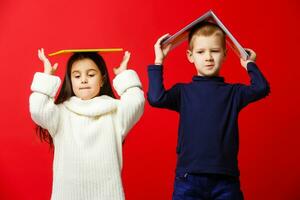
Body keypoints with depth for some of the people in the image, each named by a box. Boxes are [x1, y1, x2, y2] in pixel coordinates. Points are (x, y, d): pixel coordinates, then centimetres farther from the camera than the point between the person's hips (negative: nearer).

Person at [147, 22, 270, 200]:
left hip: (225, 179, 1)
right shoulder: (183, 91, 5)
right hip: (189, 178, 0)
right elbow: (156, 98, -12)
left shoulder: (233, 92, 7)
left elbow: (261, 88, -10)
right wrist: (159, 61, -6)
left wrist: (250, 64, 5)